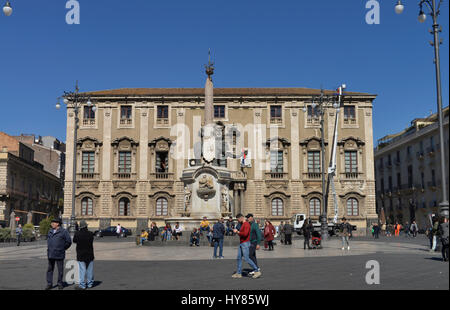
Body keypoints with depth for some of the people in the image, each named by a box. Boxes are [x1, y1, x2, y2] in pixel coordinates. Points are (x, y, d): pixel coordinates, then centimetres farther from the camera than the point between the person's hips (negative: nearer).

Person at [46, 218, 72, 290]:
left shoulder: (63, 231, -6)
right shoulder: (50, 231, 12)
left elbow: (69, 242, -5)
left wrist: (63, 249, 1)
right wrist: (49, 249, 17)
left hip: (59, 254, -5)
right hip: (50, 254, 5)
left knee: (60, 270, 3)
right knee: (50, 269, 6)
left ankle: (60, 284, 14)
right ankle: (49, 284, 11)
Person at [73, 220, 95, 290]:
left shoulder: (77, 234, -14)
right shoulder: (90, 234, -9)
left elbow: (74, 241, 4)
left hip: (81, 255, -2)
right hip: (90, 255, 3)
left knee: (82, 270, 1)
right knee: (90, 270, 12)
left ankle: (82, 285, 3)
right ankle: (90, 284, 22)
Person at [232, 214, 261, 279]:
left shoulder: (246, 224, -15)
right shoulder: (242, 225, 18)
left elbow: (245, 234, -27)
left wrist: (237, 232, -16)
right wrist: (237, 231, 10)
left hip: (245, 243, -10)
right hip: (241, 244, 10)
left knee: (246, 258, -11)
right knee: (239, 258, 6)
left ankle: (257, 271, -5)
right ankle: (238, 273, 9)